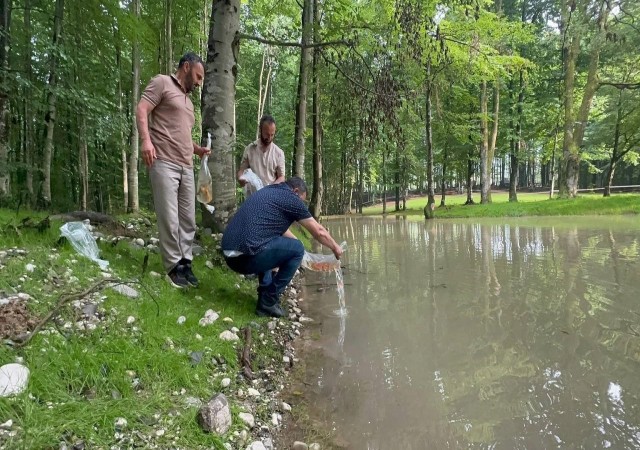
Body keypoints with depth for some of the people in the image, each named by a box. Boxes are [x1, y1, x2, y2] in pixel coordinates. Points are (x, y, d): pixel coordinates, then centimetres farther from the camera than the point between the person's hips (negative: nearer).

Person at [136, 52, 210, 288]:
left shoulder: (188, 101, 28)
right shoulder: (162, 83, 5)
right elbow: (141, 110, -8)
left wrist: (197, 149, 17)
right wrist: (146, 140, -22)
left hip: (186, 167, 8)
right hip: (164, 162, -8)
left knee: (188, 219, 5)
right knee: (169, 218, -7)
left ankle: (185, 262, 13)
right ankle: (173, 266, 1)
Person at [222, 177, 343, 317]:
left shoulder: (268, 191, 25)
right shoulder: (291, 197, 2)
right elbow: (319, 231, 11)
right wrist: (335, 248, 27)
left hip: (230, 256, 9)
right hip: (246, 257, -9)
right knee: (296, 250, 6)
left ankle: (265, 291, 24)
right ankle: (268, 302, 6)